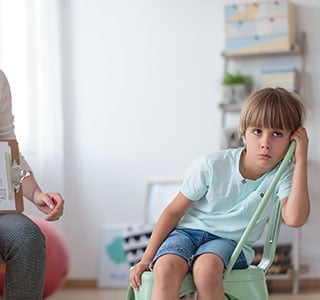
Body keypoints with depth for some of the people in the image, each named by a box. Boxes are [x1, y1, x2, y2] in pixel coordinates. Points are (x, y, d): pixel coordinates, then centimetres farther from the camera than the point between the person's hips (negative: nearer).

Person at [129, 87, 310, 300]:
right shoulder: (211, 167, -12)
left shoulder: (283, 176, -8)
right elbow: (174, 211, -2)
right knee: (166, 268, -34)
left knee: (206, 267, -36)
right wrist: (146, 259, -5)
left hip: (231, 241, 0)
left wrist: (301, 160, -26)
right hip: (189, 231, 0)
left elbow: (295, 218, -27)